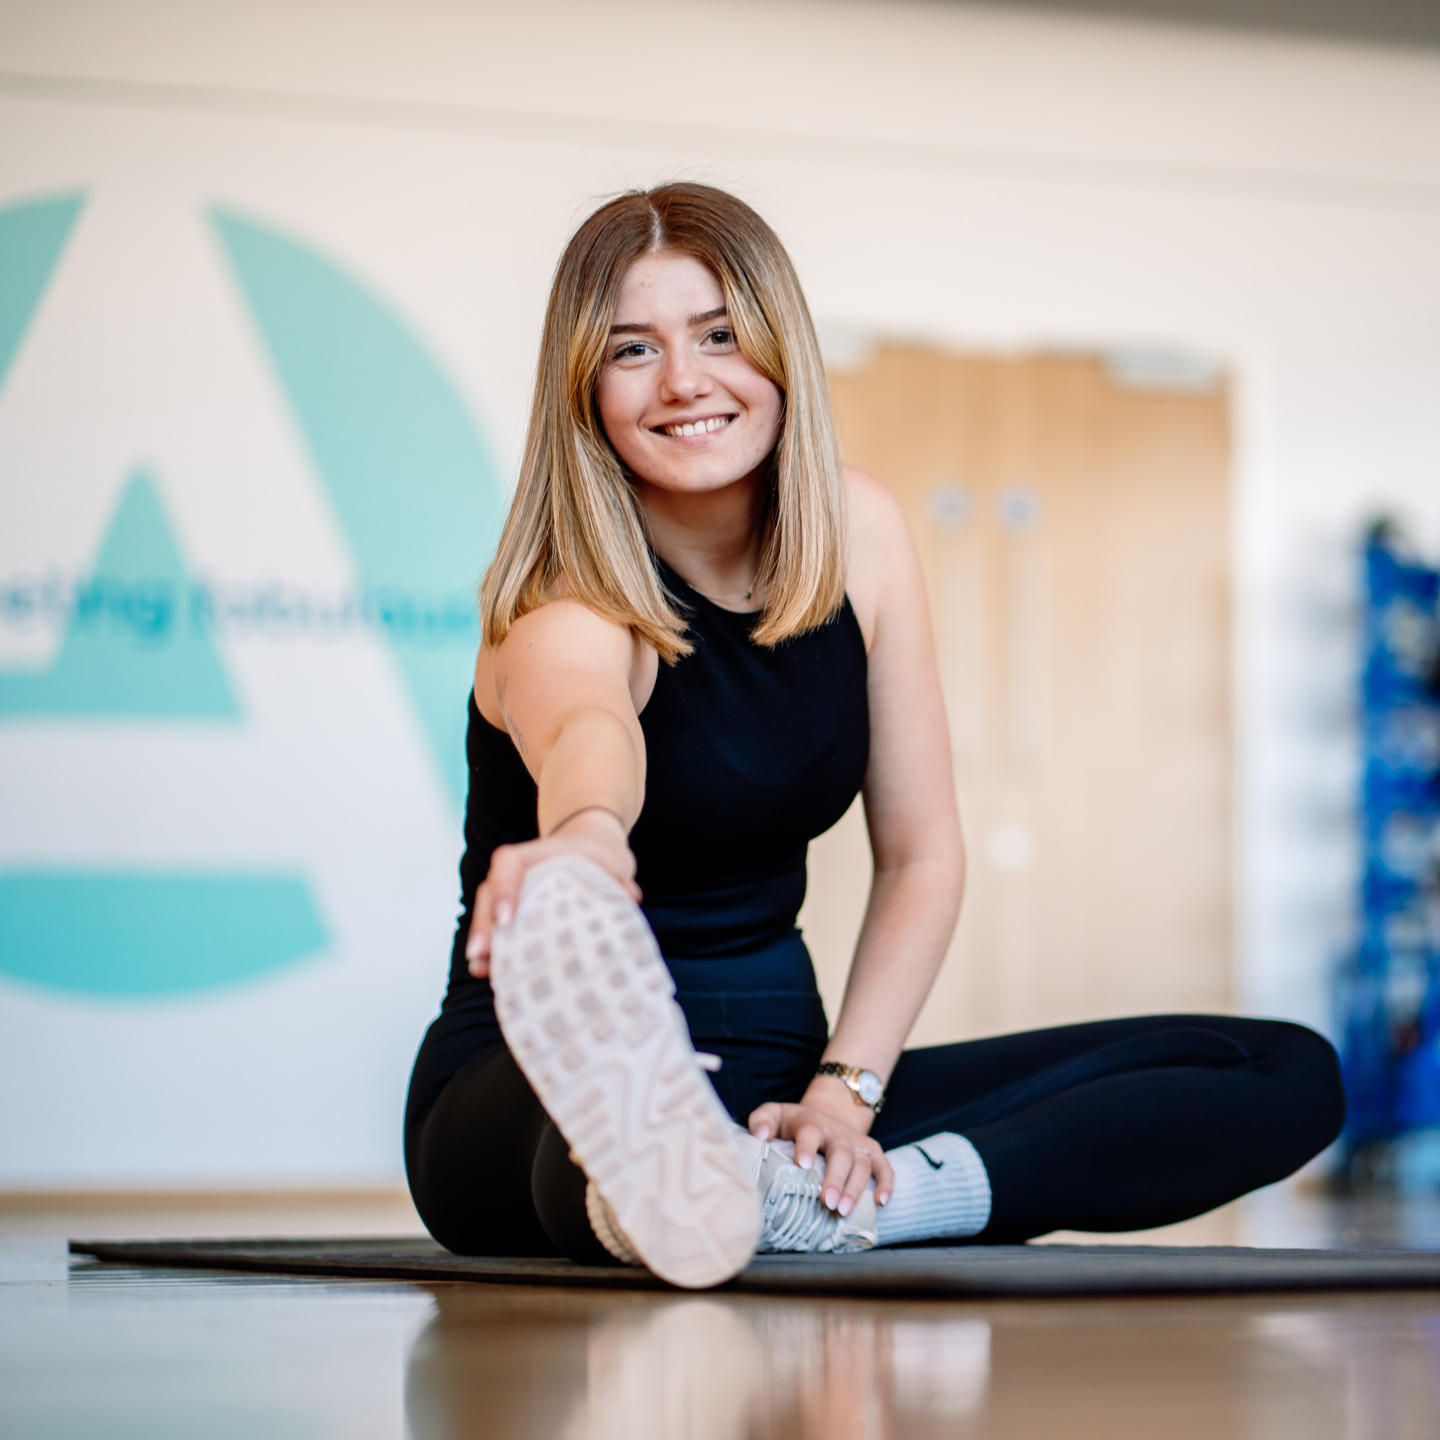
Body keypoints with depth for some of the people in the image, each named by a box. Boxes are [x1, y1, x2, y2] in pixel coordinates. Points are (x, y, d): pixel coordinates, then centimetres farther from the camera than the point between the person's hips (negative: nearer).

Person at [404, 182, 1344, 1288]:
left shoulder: (860, 533, 1)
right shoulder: (571, 612, -17)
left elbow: (920, 851, 4)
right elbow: (583, 733, -44)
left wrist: (844, 1089, -11)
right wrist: (583, 836, -69)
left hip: (772, 1071, 6)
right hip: (536, 1090, -6)